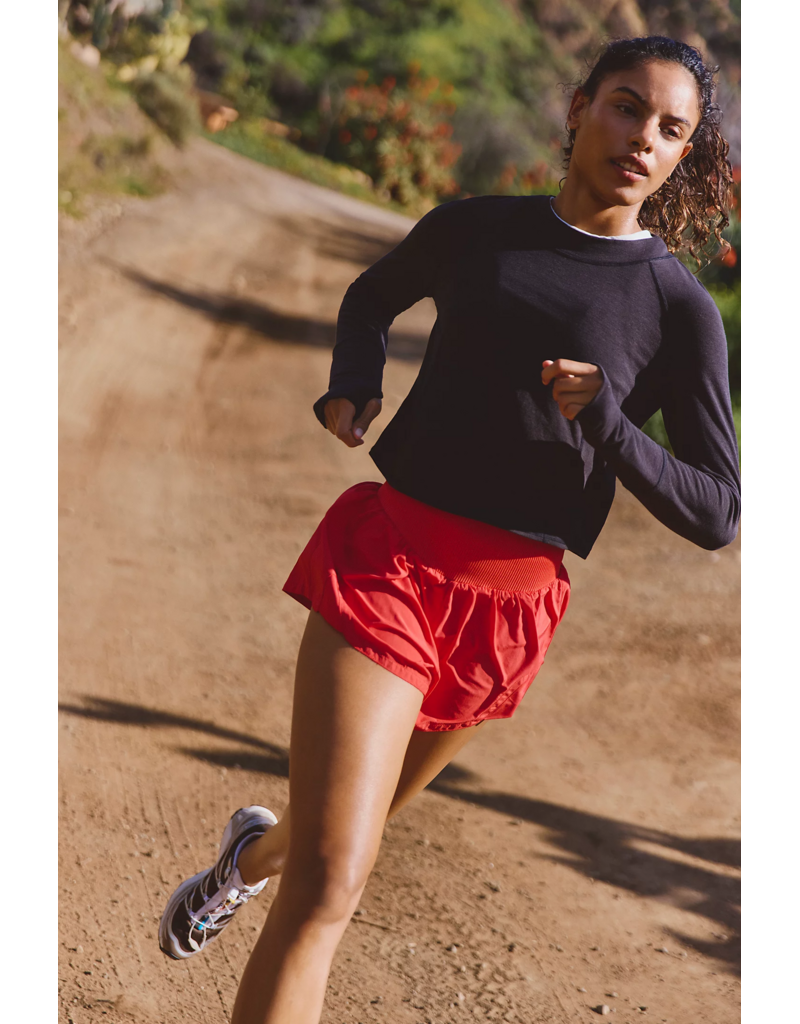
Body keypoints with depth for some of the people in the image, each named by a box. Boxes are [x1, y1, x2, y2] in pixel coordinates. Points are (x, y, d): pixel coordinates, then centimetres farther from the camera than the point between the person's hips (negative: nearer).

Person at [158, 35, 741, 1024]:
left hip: (509, 598, 1)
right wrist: (351, 386, 4)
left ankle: (255, 851, 58)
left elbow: (717, 512, -4)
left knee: (346, 831, 23)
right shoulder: (473, 229, 3)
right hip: (390, 551, -1)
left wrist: (607, 425, -20)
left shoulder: (680, 309, -2)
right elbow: (371, 297, 25)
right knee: (330, 886, -13)